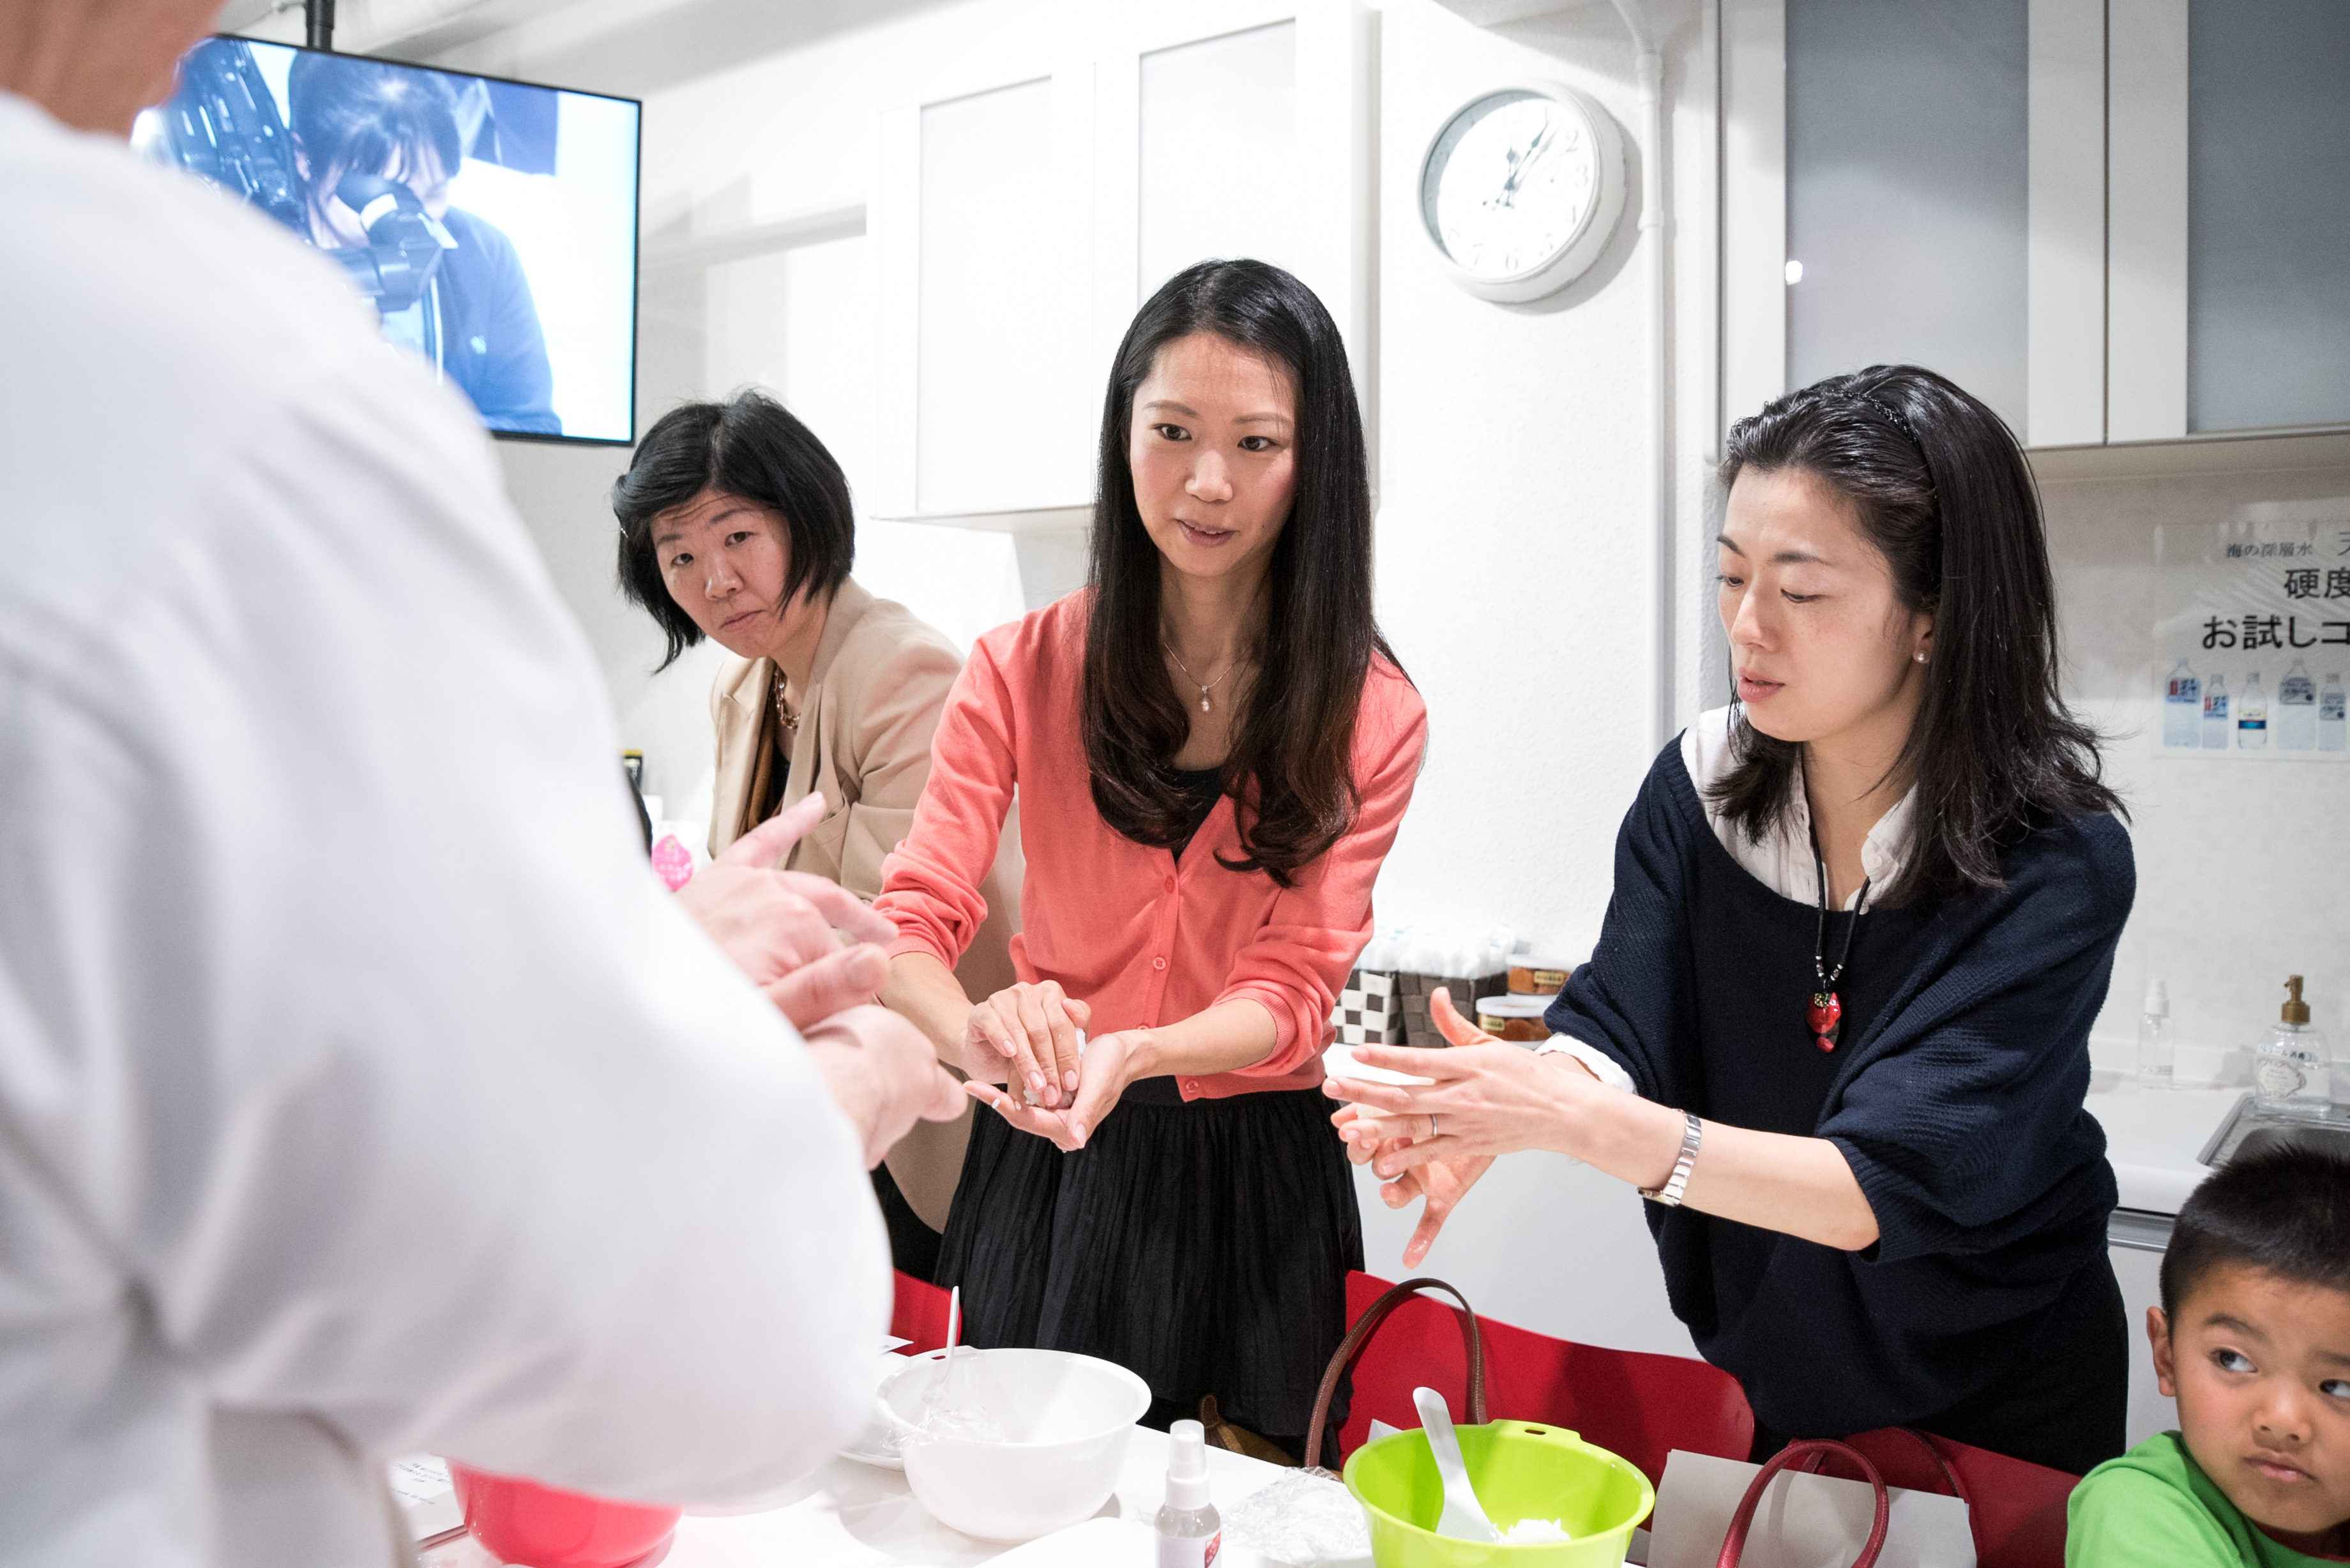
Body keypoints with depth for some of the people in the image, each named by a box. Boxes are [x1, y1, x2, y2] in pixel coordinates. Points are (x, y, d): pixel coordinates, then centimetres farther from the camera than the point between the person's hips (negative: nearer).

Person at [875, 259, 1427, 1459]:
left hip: (1254, 1177, 0)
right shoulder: (1023, 669, -5)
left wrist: (1133, 1053, -30)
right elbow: (909, 923, -10)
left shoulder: (1371, 716, -6)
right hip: (1047, 1170, 0)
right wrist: (981, 1032, -33)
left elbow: (1293, 989, -10)